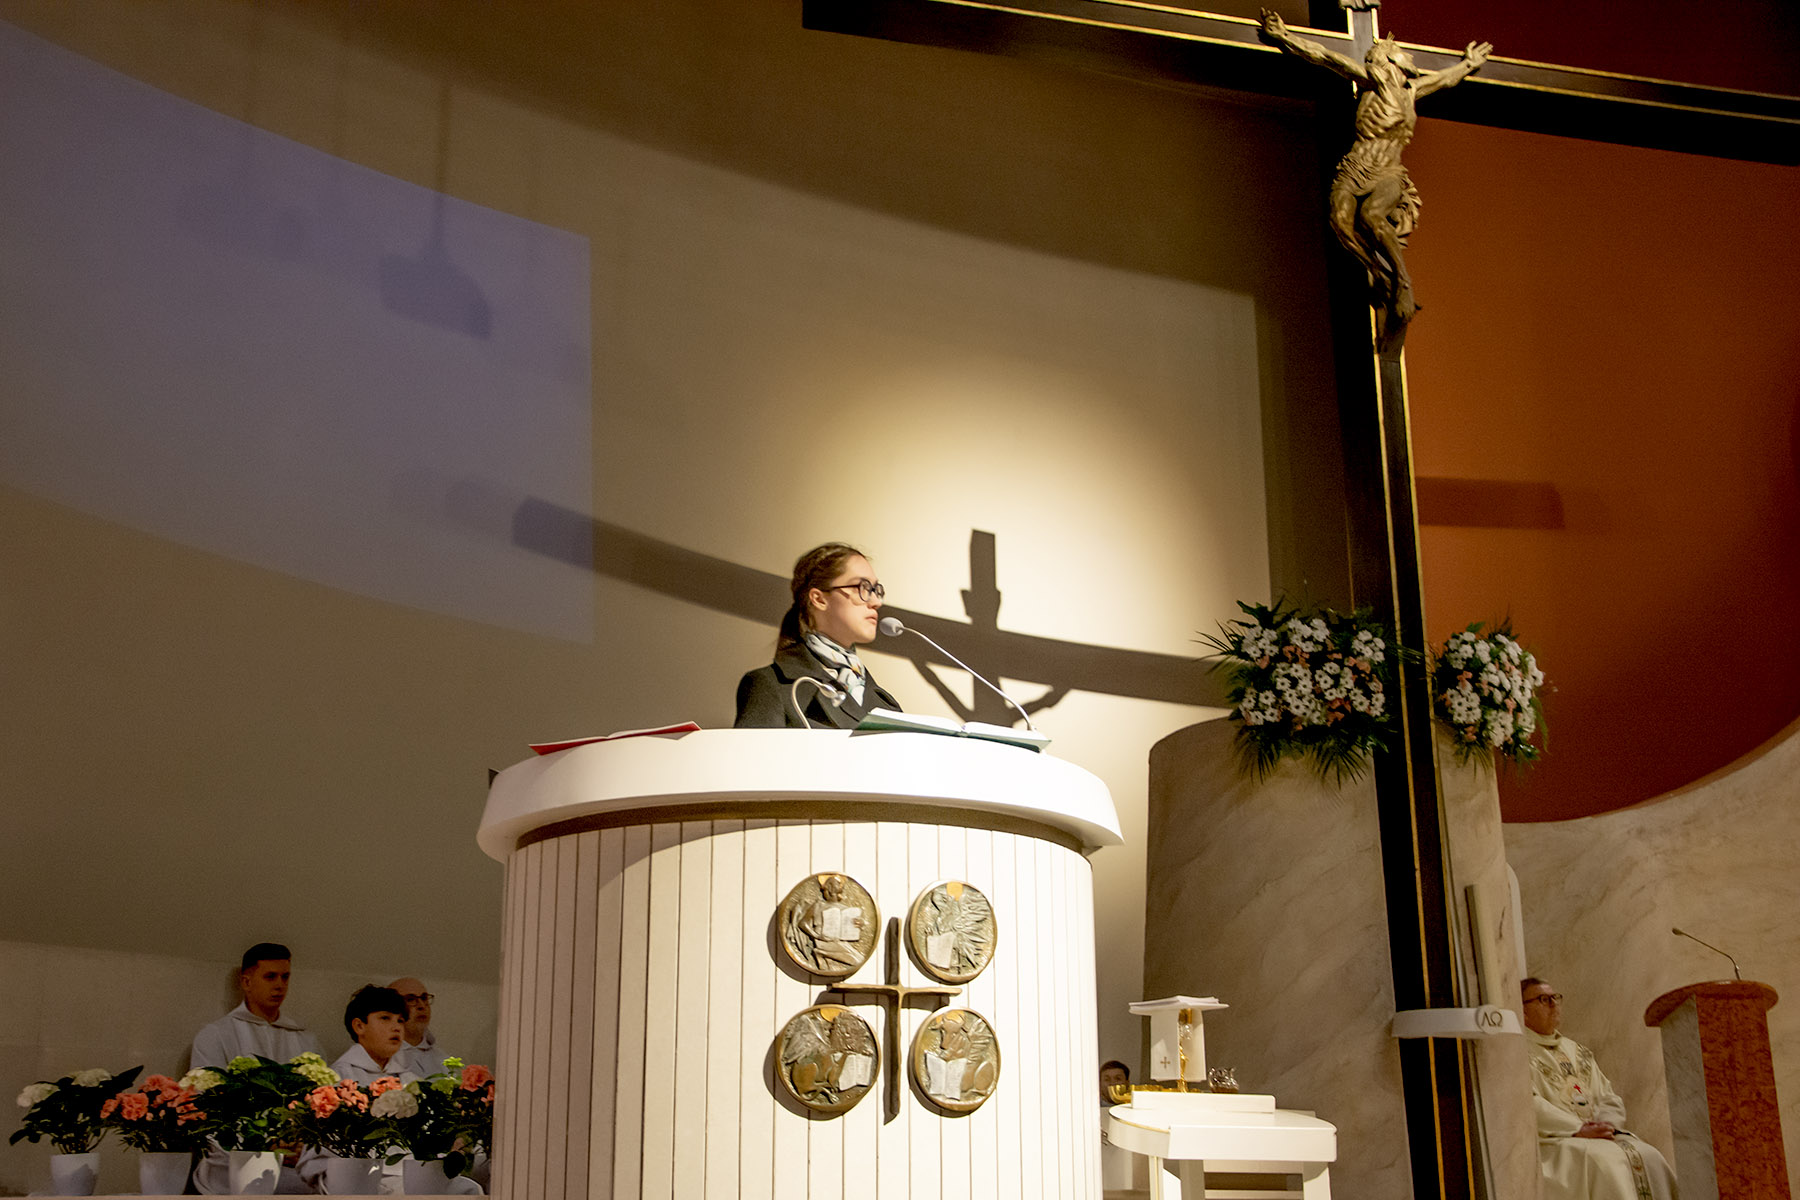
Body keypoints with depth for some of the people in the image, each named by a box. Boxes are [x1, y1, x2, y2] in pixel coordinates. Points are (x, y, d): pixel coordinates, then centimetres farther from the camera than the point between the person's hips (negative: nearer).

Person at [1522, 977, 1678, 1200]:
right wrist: (1578, 1129, -18)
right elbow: (1527, 1102, -12)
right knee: (1605, 1158, -31)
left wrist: (1605, 1124, -4)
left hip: (1598, 1135, 6)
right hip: (1552, 1140, -6)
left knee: (1648, 1157, -17)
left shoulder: (1577, 1051, 24)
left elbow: (1609, 1099, 19)